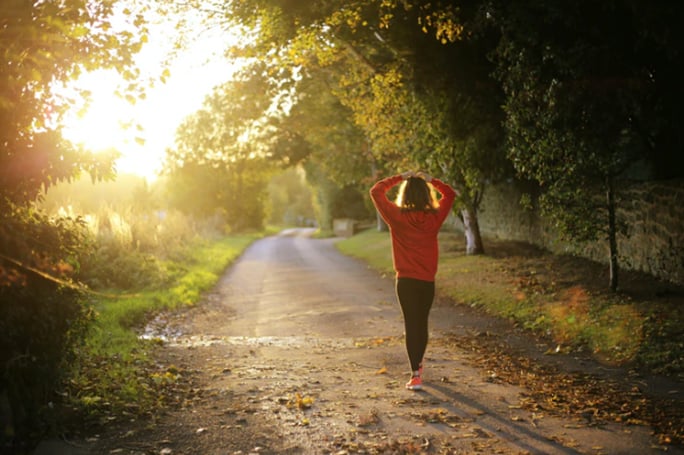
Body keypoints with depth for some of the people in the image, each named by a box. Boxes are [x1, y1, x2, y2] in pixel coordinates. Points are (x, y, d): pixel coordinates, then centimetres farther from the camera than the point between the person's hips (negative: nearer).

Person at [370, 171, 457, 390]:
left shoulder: (397, 216, -10)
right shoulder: (434, 217, -4)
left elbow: (376, 191, 0)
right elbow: (450, 194, 14)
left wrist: (399, 178, 2)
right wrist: (430, 180, 7)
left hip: (406, 280, -3)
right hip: (428, 280, 3)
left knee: (411, 324, 0)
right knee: (422, 323, 19)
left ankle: (416, 375, -7)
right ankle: (418, 364, 38)